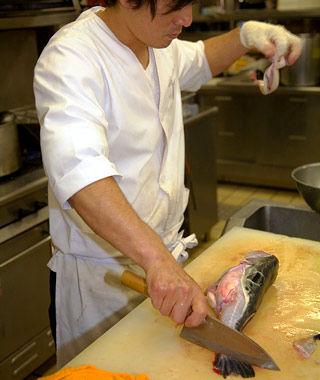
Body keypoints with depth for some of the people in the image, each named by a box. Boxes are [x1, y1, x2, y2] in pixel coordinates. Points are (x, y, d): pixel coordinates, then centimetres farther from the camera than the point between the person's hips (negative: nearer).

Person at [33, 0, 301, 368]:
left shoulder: (159, 43, 2)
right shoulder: (70, 57, -25)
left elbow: (198, 61, 25)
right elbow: (77, 168, -42)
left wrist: (247, 34, 5)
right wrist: (156, 258, -51)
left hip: (165, 252, 8)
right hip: (101, 275, -7)